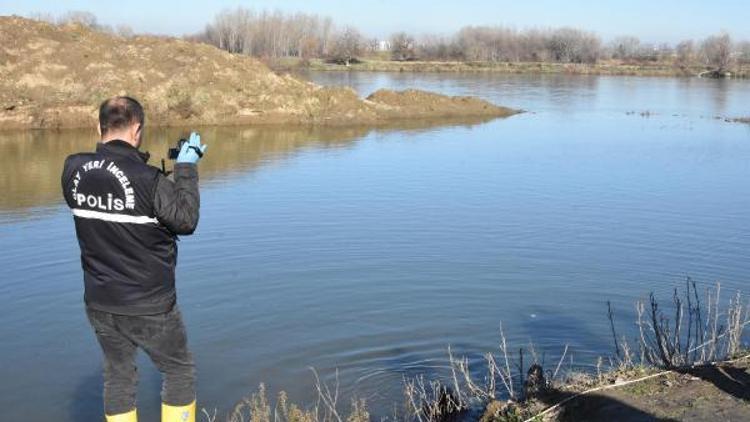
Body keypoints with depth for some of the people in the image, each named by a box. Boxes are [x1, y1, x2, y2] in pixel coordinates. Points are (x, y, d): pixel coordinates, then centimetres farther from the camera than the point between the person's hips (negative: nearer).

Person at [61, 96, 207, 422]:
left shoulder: (74, 170, -7)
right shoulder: (147, 180, -24)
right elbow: (186, 220, -12)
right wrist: (186, 168, -5)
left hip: (99, 305, 6)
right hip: (148, 308, -5)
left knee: (118, 376, 21)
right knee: (179, 371, 16)